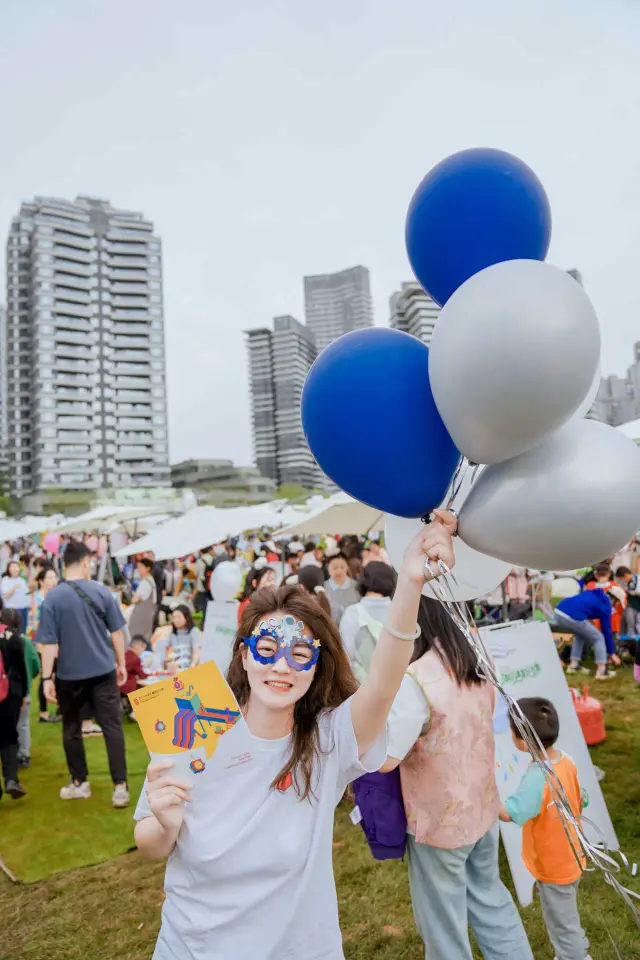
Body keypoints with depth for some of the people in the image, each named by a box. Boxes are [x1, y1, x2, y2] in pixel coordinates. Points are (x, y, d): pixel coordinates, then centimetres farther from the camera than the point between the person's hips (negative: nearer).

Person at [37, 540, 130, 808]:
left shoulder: (52, 598, -10)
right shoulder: (101, 591, -5)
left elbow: (49, 642, -9)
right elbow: (116, 632, 1)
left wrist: (47, 678, -2)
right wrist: (121, 663, 13)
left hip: (70, 674, 0)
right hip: (103, 671, 1)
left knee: (71, 730, 18)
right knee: (112, 727, 5)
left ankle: (80, 783, 30)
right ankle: (120, 786, 4)